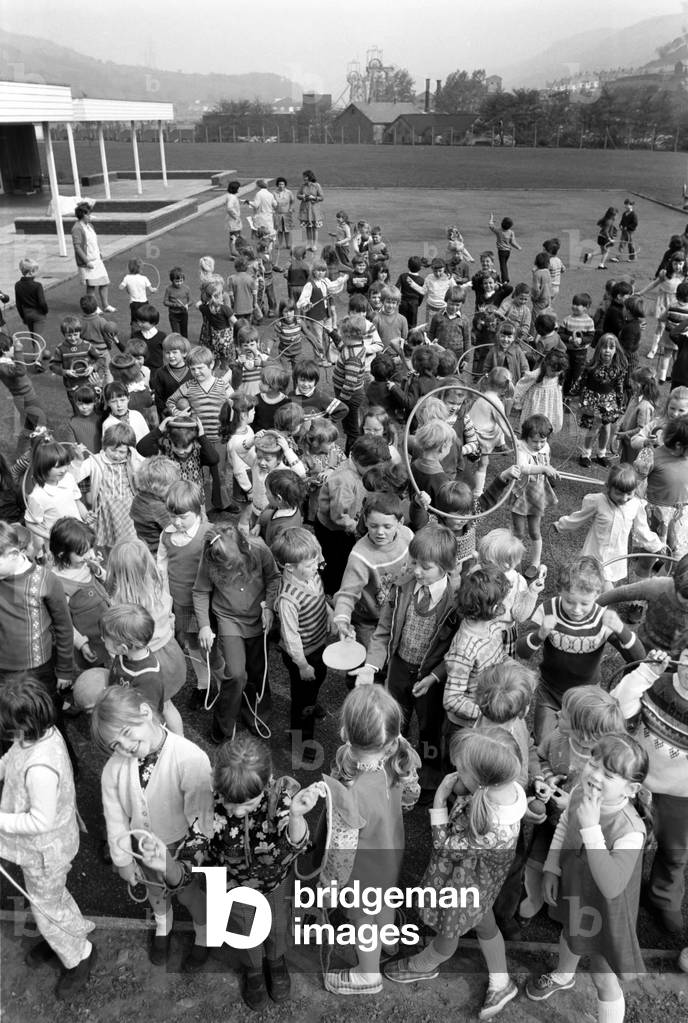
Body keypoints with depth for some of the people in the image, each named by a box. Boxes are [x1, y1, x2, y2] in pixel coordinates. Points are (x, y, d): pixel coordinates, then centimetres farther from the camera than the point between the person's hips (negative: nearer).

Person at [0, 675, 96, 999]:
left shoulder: (40, 768, -42)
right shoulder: (43, 732, -15)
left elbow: (40, 822, -31)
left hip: (44, 849, -8)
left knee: (47, 906, 18)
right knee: (50, 897, 32)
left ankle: (79, 957, 43)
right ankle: (65, 936, 58)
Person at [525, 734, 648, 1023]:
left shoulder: (630, 831, -39)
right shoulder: (580, 793, -23)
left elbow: (611, 887, -45)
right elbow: (564, 826, 0)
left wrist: (591, 827, -48)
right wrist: (552, 869, -2)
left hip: (605, 911, -6)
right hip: (573, 892, 7)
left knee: (604, 980, 16)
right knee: (569, 935, 35)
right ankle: (562, 977, 67)